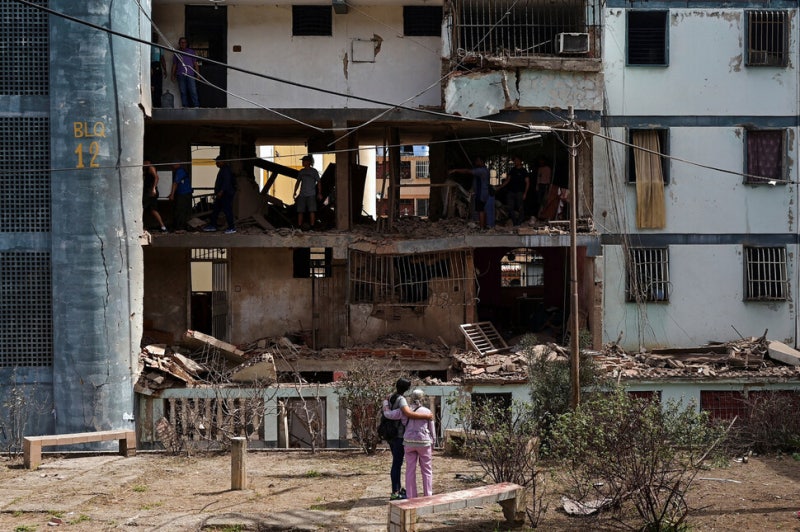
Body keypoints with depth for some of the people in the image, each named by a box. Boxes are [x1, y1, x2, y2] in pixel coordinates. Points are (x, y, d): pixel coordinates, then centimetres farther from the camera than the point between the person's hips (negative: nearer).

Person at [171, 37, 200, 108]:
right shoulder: (177, 53, 15)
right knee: (183, 92, -2)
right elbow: (174, 65, 17)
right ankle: (185, 107, 0)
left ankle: (196, 106, -10)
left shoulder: (191, 52, 13)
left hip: (190, 75, -1)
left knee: (193, 91, -10)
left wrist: (197, 73, 4)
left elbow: (195, 63, 11)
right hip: (181, 75, 1)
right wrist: (173, 75, 10)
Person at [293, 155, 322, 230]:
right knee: (300, 211, 2)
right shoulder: (301, 172, 13)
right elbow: (298, 182, 21)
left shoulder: (314, 171, 1)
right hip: (302, 195, 4)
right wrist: (295, 192, 14)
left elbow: (319, 182, 2)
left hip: (311, 195, -4)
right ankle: (299, 225, 7)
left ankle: (312, 226, -6)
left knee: (312, 210, -8)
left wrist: (319, 193, -4)